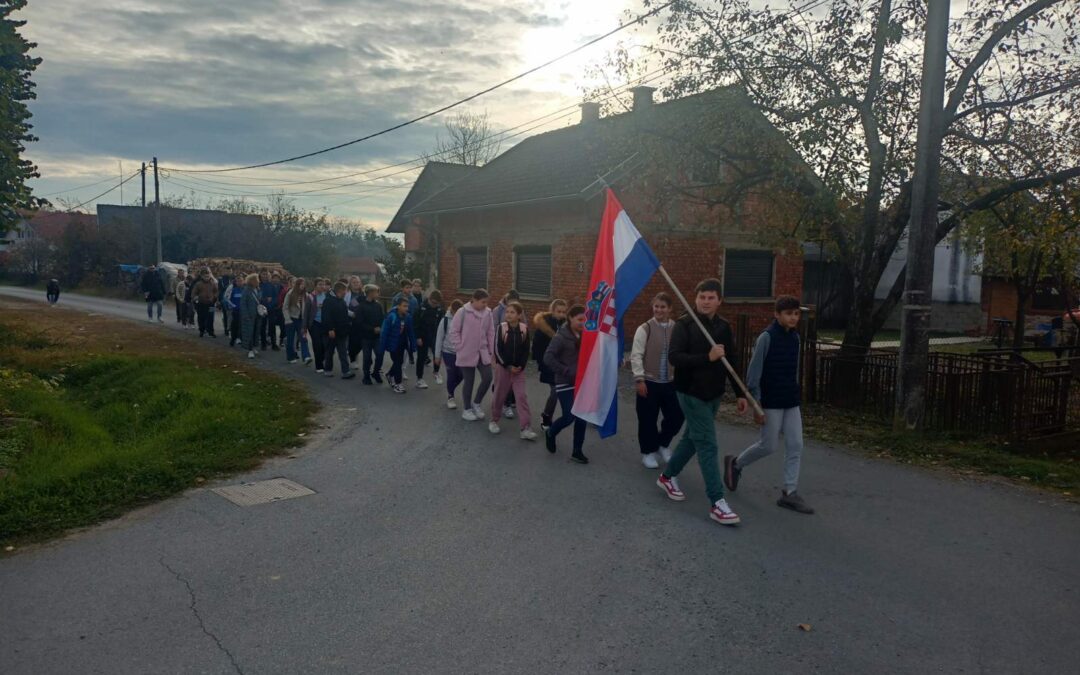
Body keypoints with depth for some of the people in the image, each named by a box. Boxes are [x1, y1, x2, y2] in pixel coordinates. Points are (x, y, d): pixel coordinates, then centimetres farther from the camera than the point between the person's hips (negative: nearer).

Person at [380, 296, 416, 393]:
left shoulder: (408, 317, -8)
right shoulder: (391, 317, -22)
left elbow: (411, 332, -1)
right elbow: (384, 332, -18)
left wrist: (412, 345, 0)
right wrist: (382, 347, -16)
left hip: (402, 344, 5)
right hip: (393, 344, -5)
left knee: (400, 362, 17)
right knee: (397, 363, 0)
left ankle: (390, 375, 43)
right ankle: (398, 383, 13)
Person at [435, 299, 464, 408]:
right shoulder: (445, 320, -10)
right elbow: (439, 338, -4)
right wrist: (437, 355, -2)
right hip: (448, 352, -2)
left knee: (460, 375, 4)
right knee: (451, 375, 2)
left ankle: (450, 391, 33)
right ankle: (450, 396, 24)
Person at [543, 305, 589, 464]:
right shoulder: (561, 337, -12)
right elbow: (548, 358, -19)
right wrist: (567, 372, -20)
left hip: (581, 382, 5)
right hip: (565, 383, -5)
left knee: (582, 418, 4)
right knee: (569, 417, -7)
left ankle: (577, 451, 16)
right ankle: (550, 433, 24)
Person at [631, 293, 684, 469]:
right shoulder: (645, 328, -9)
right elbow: (636, 356, -10)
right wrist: (639, 379, -15)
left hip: (670, 382, 3)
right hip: (649, 382, -3)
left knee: (676, 416, 6)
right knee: (648, 420, 5)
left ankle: (663, 444, 32)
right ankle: (648, 452, 25)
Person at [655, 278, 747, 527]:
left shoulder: (723, 327, 8)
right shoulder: (684, 325, -11)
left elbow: (731, 362, 13)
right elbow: (675, 357, -21)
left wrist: (740, 393, 11)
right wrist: (707, 357, -30)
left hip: (713, 394, 7)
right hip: (691, 393, -7)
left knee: (693, 438, 17)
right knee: (707, 444, -9)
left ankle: (668, 477, 37)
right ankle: (717, 503, -6)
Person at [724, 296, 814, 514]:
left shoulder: (795, 337, 7)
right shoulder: (766, 337, -14)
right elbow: (754, 373, -14)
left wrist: (797, 395, 16)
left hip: (792, 402, 7)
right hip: (771, 402, -6)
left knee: (795, 446, 2)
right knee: (769, 446, 1)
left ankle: (790, 492, 9)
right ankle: (735, 463, 26)